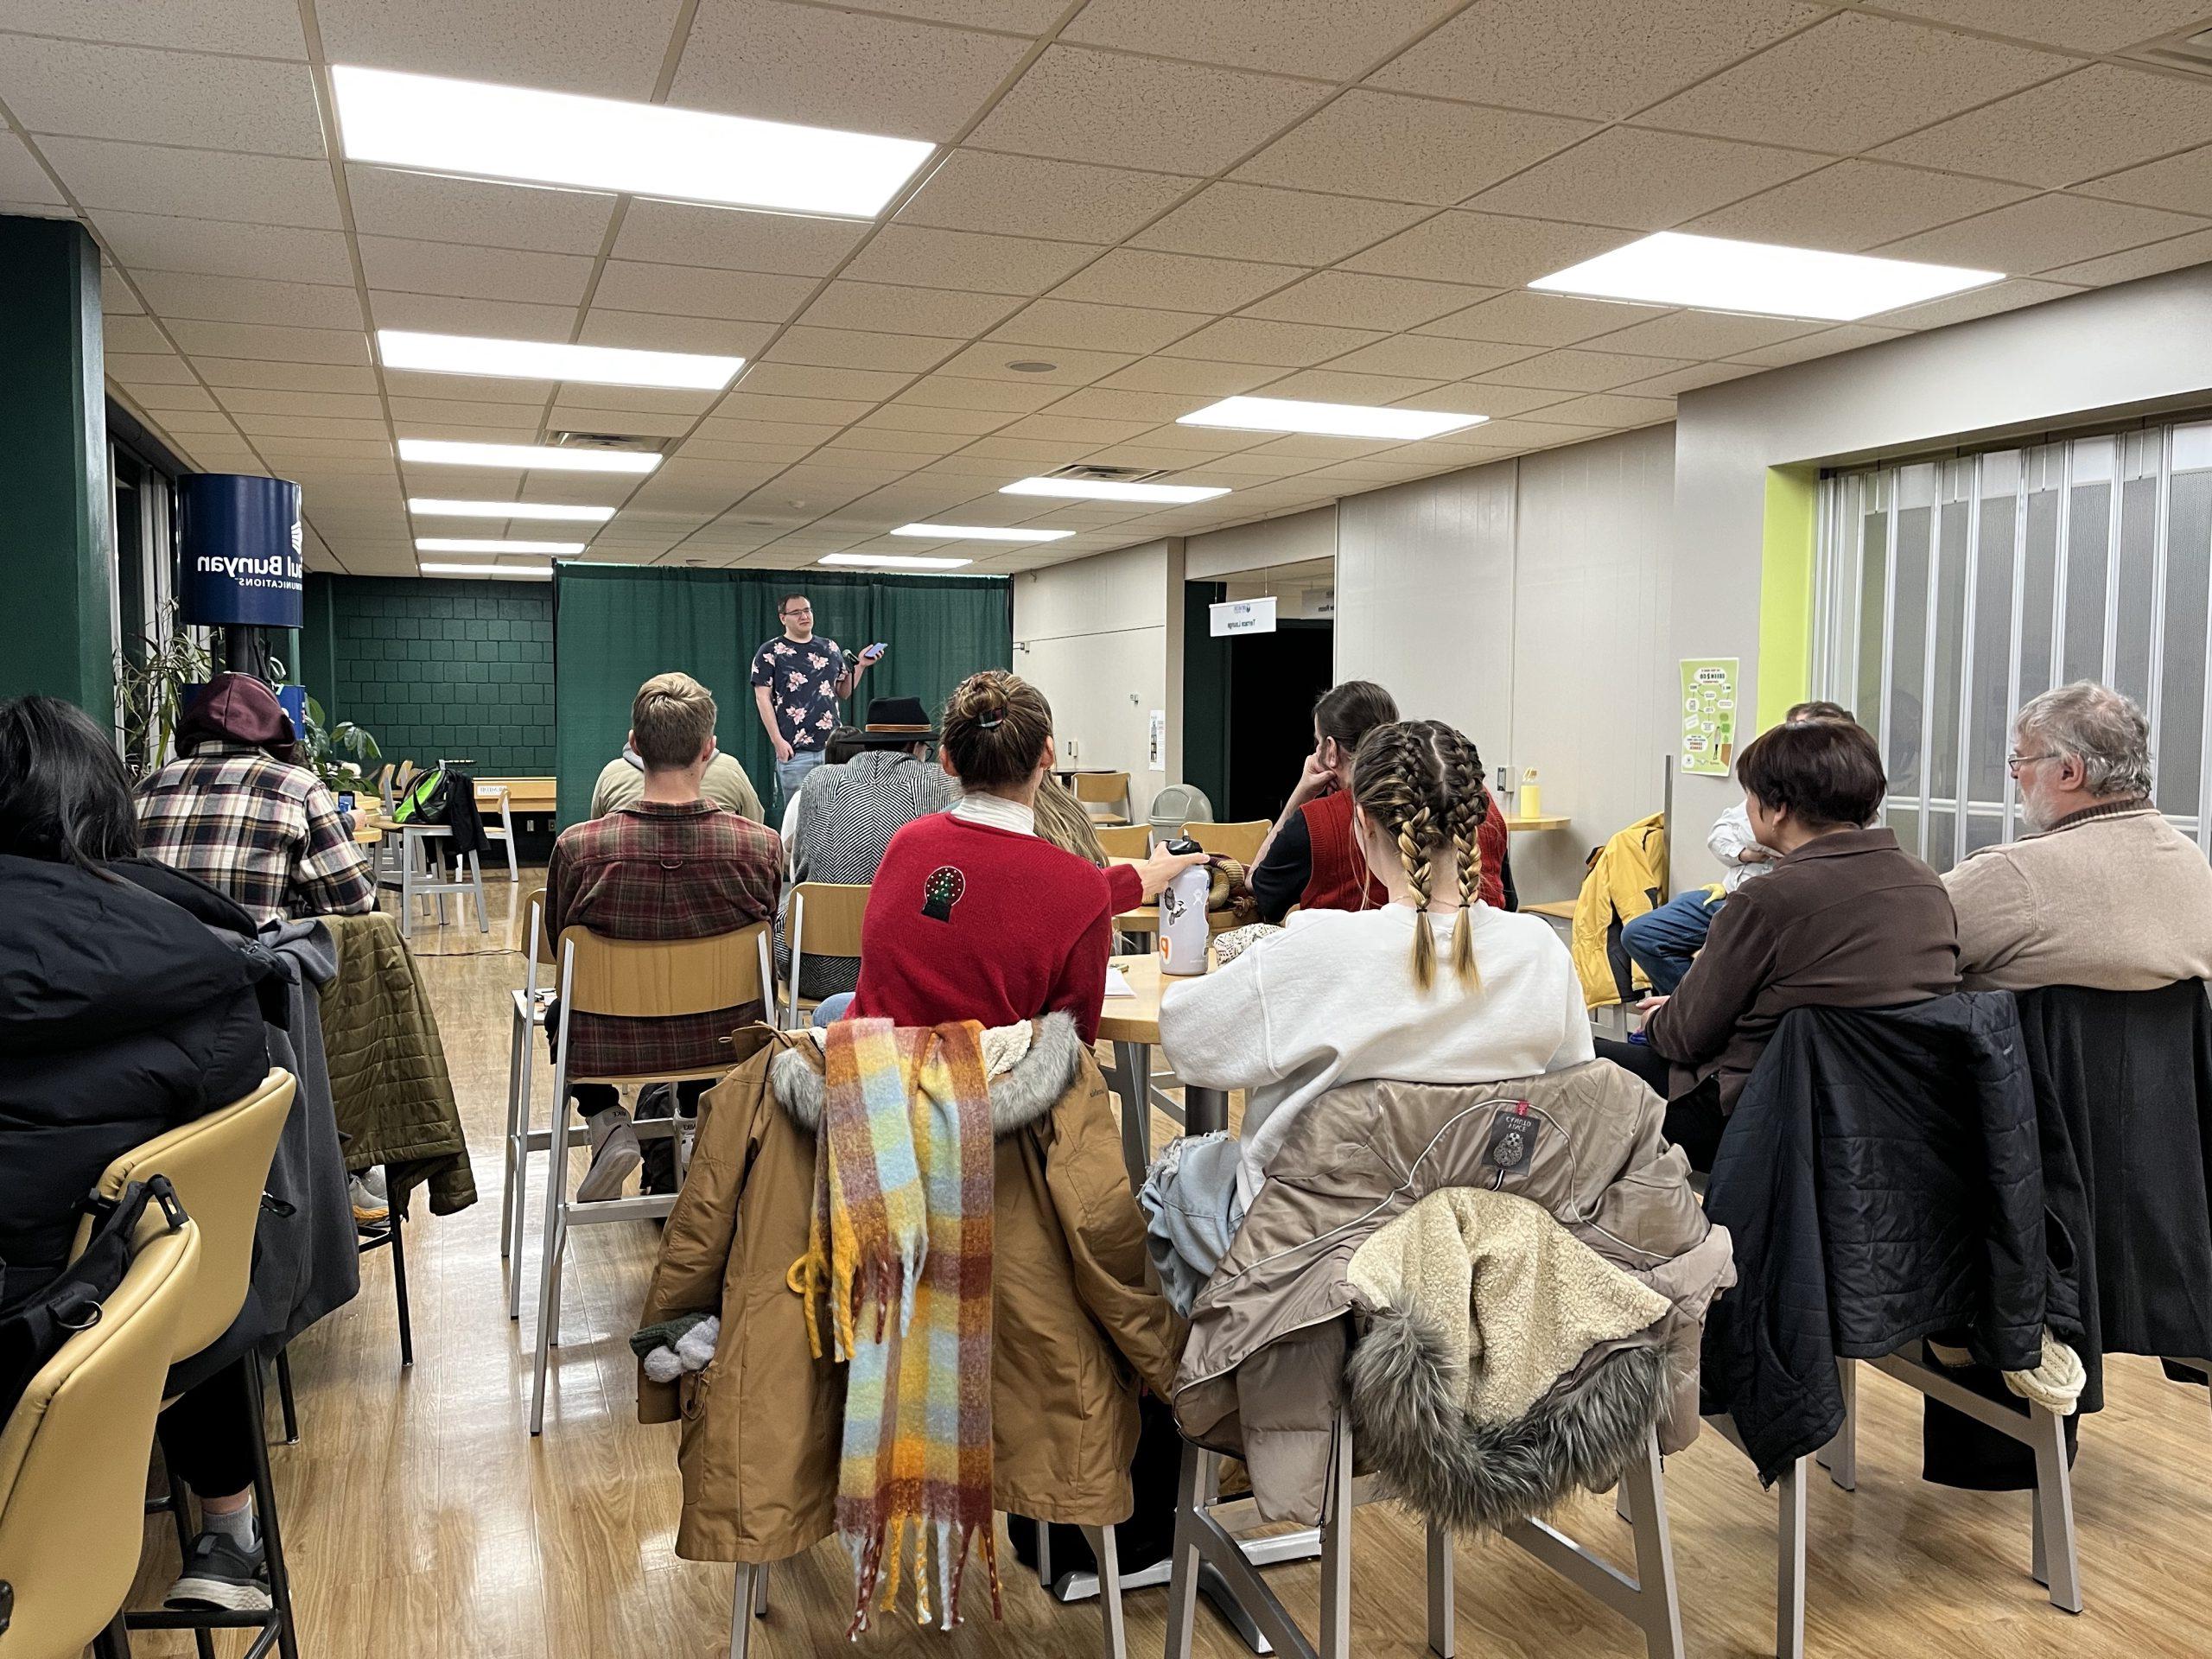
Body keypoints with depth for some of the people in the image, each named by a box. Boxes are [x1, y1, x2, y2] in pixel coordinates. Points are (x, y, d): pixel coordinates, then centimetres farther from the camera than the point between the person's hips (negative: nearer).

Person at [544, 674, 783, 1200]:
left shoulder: (576, 847, -23)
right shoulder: (762, 846, -21)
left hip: (608, 1046, -1)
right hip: (721, 1041, 2)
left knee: (559, 1009, 34)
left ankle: (608, 1122, 13)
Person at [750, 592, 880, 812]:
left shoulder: (830, 648, 14)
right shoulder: (771, 652, 1)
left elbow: (843, 693, 18)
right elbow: (762, 698, -4)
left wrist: (860, 666, 3)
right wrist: (777, 740, -11)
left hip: (832, 745, 4)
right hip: (794, 750, -4)